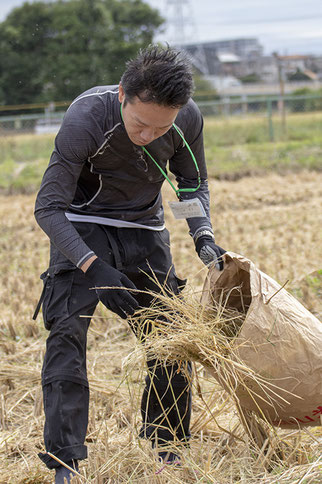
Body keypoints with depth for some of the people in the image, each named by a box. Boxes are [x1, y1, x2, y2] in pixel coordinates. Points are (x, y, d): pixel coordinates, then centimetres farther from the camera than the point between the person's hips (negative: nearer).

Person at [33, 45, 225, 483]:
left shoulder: (188, 120, -18)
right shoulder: (84, 119, -31)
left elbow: (192, 182, 3)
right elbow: (48, 208, -26)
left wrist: (202, 234, -14)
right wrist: (94, 267, -37)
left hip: (145, 228, 4)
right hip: (81, 228, -4)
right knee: (67, 332, -17)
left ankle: (168, 448, 19)